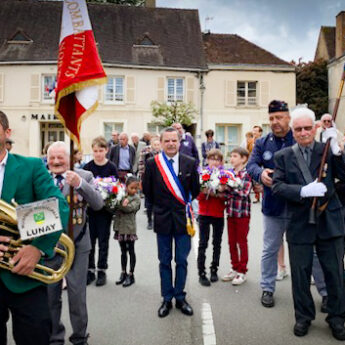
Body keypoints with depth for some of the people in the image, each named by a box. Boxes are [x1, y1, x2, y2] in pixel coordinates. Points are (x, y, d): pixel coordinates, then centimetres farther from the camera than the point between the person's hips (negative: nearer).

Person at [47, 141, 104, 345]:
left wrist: (80, 184, -28)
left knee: (77, 294, 7)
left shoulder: (84, 176, -5)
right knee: (50, 294, 13)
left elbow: (98, 204, -17)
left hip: (76, 244, -2)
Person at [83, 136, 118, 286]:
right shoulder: (87, 167, -1)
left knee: (103, 241, 8)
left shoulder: (111, 167, -5)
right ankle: (90, 270, 21)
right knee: (90, 240, 8)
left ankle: (102, 271, 20)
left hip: (105, 209, -1)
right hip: (90, 208, 1)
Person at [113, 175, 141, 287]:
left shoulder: (136, 198, -6)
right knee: (123, 251, 15)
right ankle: (123, 273, 25)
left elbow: (130, 208, -22)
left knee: (131, 251, 5)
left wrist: (119, 204, -22)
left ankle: (131, 275, 13)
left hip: (129, 228, -4)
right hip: (120, 227, 4)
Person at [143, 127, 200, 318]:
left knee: (182, 261, 9)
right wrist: (159, 206, 8)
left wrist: (186, 207, 9)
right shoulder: (152, 163, -5)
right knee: (164, 261, 10)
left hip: (183, 218, 1)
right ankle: (167, 299, 23)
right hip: (162, 219, 0)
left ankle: (180, 298, 24)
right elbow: (147, 190, 5)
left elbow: (195, 189, 8)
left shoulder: (190, 163, -2)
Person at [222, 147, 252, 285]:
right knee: (231, 242, 12)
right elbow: (226, 192, 9)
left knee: (242, 242, 5)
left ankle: (242, 271, 16)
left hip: (242, 212, -5)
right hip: (230, 211, 5)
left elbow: (244, 193, -20)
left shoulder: (247, 174, -10)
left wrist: (229, 188, -24)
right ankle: (235, 268, 26)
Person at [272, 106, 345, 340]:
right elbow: (277, 186, -7)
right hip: (299, 224, 0)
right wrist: (303, 191, -22)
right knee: (300, 274, 12)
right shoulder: (283, 157, 3)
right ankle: (303, 316, 31)